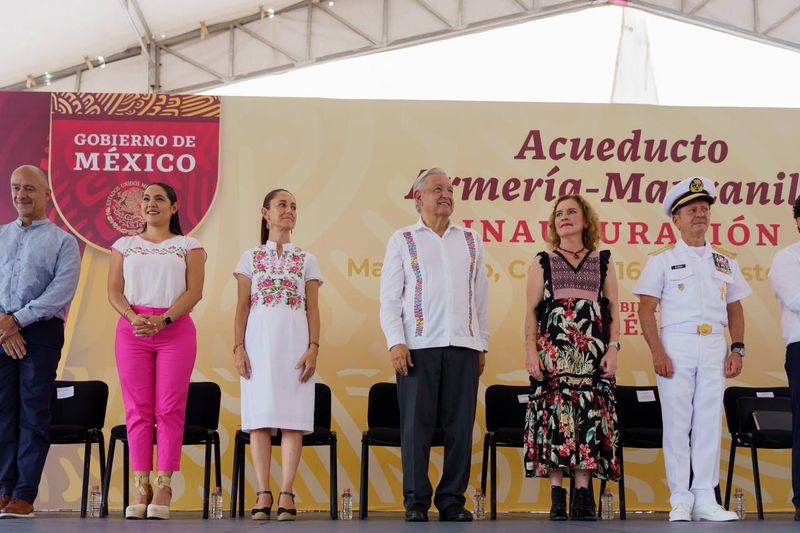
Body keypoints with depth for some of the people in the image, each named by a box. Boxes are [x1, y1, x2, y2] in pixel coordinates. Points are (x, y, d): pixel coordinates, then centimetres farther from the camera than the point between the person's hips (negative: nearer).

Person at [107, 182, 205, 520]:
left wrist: (163, 320, -15)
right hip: (131, 329, 2)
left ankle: (163, 487, -4)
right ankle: (141, 486, 1)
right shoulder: (125, 245, 16)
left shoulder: (188, 245, 9)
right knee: (138, 408, -2)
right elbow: (114, 291, 7)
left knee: (169, 409, -6)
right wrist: (133, 316, -13)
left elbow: (194, 291, -2)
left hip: (175, 328, -2)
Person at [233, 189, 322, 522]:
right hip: (260, 338, 0)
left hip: (295, 340, 0)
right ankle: (263, 494, 0)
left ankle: (286, 494, -6)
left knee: (292, 415, -6)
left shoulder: (306, 260, 12)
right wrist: (238, 347, -3)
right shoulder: (250, 257, 12)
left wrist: (313, 348, -5)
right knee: (259, 415, -3)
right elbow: (242, 306, 7)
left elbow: (313, 309, 7)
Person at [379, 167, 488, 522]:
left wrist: (482, 344, 12)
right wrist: (396, 342, -7)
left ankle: (452, 500, 9)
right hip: (418, 346, -2)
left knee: (460, 424, 1)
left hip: (463, 346, 3)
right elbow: (389, 297, 4)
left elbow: (480, 297, 18)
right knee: (416, 423, -2)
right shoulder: (403, 240, 9)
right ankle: (416, 502, 5)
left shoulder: (471, 241, 17)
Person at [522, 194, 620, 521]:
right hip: (553, 352, -1)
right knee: (554, 414, -7)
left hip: (593, 354, 1)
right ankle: (557, 497, -4)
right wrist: (531, 351, -4)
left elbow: (614, 309, 10)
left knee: (589, 416, -5)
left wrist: (613, 348, -2)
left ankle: (583, 496, -1)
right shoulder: (543, 263, 13)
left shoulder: (603, 261, 15)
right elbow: (531, 311, 7)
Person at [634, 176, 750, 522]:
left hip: (714, 348, 3)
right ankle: (680, 500, 3)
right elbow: (646, 308, -2)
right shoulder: (662, 260, 4)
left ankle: (705, 499, 9)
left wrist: (737, 349, 4)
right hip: (676, 345, -3)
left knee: (709, 422, 3)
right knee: (677, 422, -2)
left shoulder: (725, 262, 16)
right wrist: (657, 352, -12)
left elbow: (735, 309, 17)